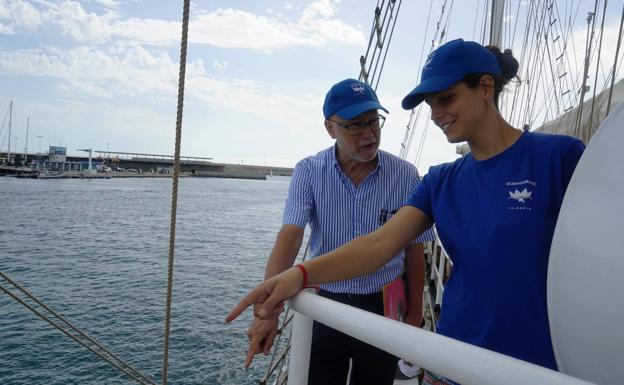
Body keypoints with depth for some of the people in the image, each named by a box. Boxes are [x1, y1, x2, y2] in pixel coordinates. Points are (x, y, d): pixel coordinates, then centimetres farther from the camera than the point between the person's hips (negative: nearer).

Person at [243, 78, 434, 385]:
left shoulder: (406, 175, -7)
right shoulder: (309, 172, -8)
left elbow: (414, 249, 1)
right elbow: (290, 236, -19)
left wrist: (414, 316, 5)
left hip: (384, 307, 1)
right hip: (325, 306, 0)